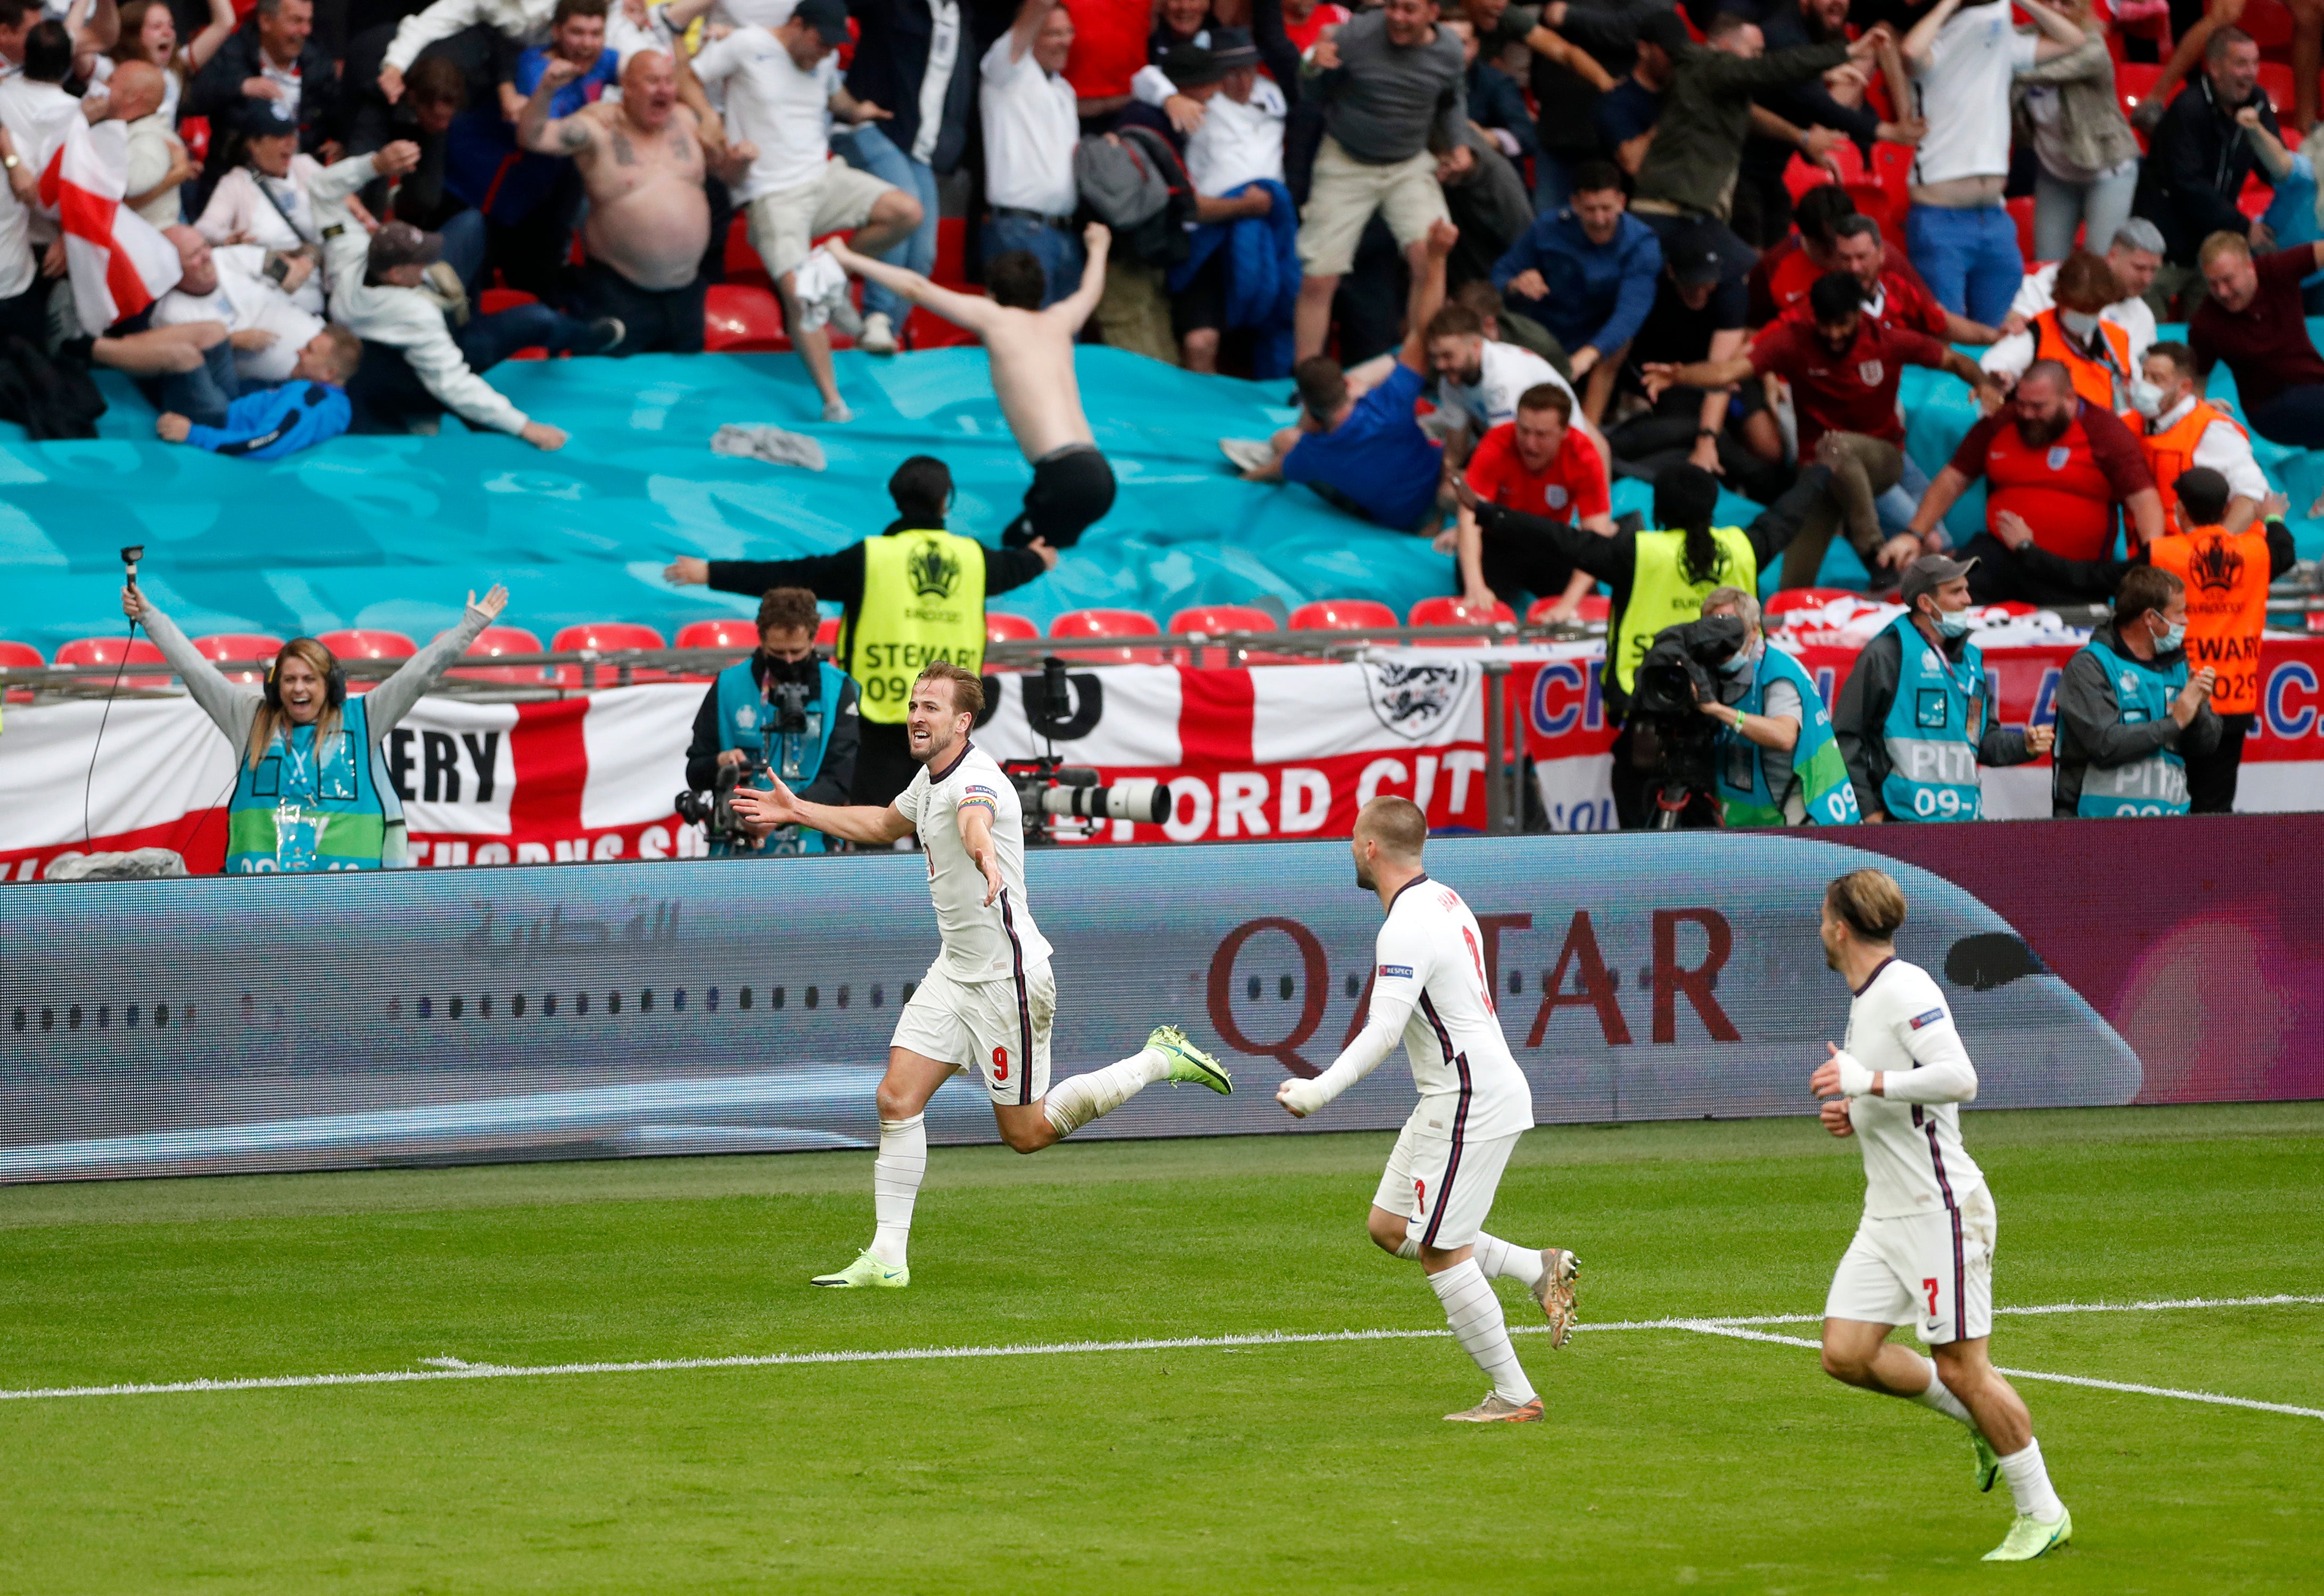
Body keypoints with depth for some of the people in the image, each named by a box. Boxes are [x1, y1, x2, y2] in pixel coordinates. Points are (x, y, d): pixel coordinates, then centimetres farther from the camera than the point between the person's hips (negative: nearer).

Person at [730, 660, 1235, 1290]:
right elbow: (884, 824, 32)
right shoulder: (930, 778, 7)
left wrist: (986, 858, -72)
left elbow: (977, 821, -50)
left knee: (1026, 1132, 3)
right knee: (897, 1099, -5)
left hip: (1007, 978, -8)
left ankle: (1161, 1060, 18)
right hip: (956, 972, 8)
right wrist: (798, 811, 32)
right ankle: (887, 1257, -1)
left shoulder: (975, 778, -22)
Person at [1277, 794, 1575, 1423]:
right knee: (1389, 1228, 13)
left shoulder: (1407, 929, -21)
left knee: (1442, 1252, -6)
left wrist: (1322, 1090, -36)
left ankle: (1514, 1396, -1)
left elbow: (1383, 1031, -31)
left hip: (1470, 1103, -10)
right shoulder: (1442, 899, 11)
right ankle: (1540, 1269, 14)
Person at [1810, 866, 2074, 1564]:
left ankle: (2041, 1513, 5)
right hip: (1888, 1213, 9)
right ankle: (1981, 1418, 18)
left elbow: (1959, 1078, -28)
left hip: (1939, 1210, -9)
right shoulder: (1865, 1000, 15)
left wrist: (1869, 1083, -28)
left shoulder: (1907, 990, -15)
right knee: (1846, 1353, 0)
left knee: (1962, 1368, -6)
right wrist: (1853, 1115, 9)